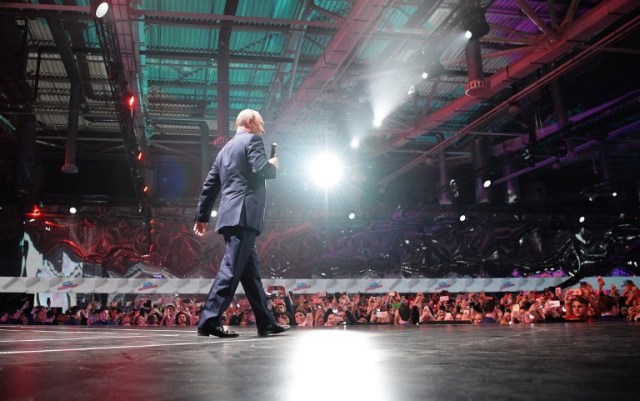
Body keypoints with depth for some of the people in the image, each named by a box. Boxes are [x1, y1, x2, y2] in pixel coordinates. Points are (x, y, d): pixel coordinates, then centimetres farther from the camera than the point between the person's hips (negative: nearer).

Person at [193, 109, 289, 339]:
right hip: (244, 215, -9)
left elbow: (210, 185, 22)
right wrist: (273, 166, 7)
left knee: (250, 269, 10)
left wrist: (202, 217, 25)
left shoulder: (225, 149, 25)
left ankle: (266, 322, 15)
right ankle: (209, 320, -16)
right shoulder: (252, 140, 2)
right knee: (232, 268, -12)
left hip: (230, 216, 9)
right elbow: (261, 169, -16)